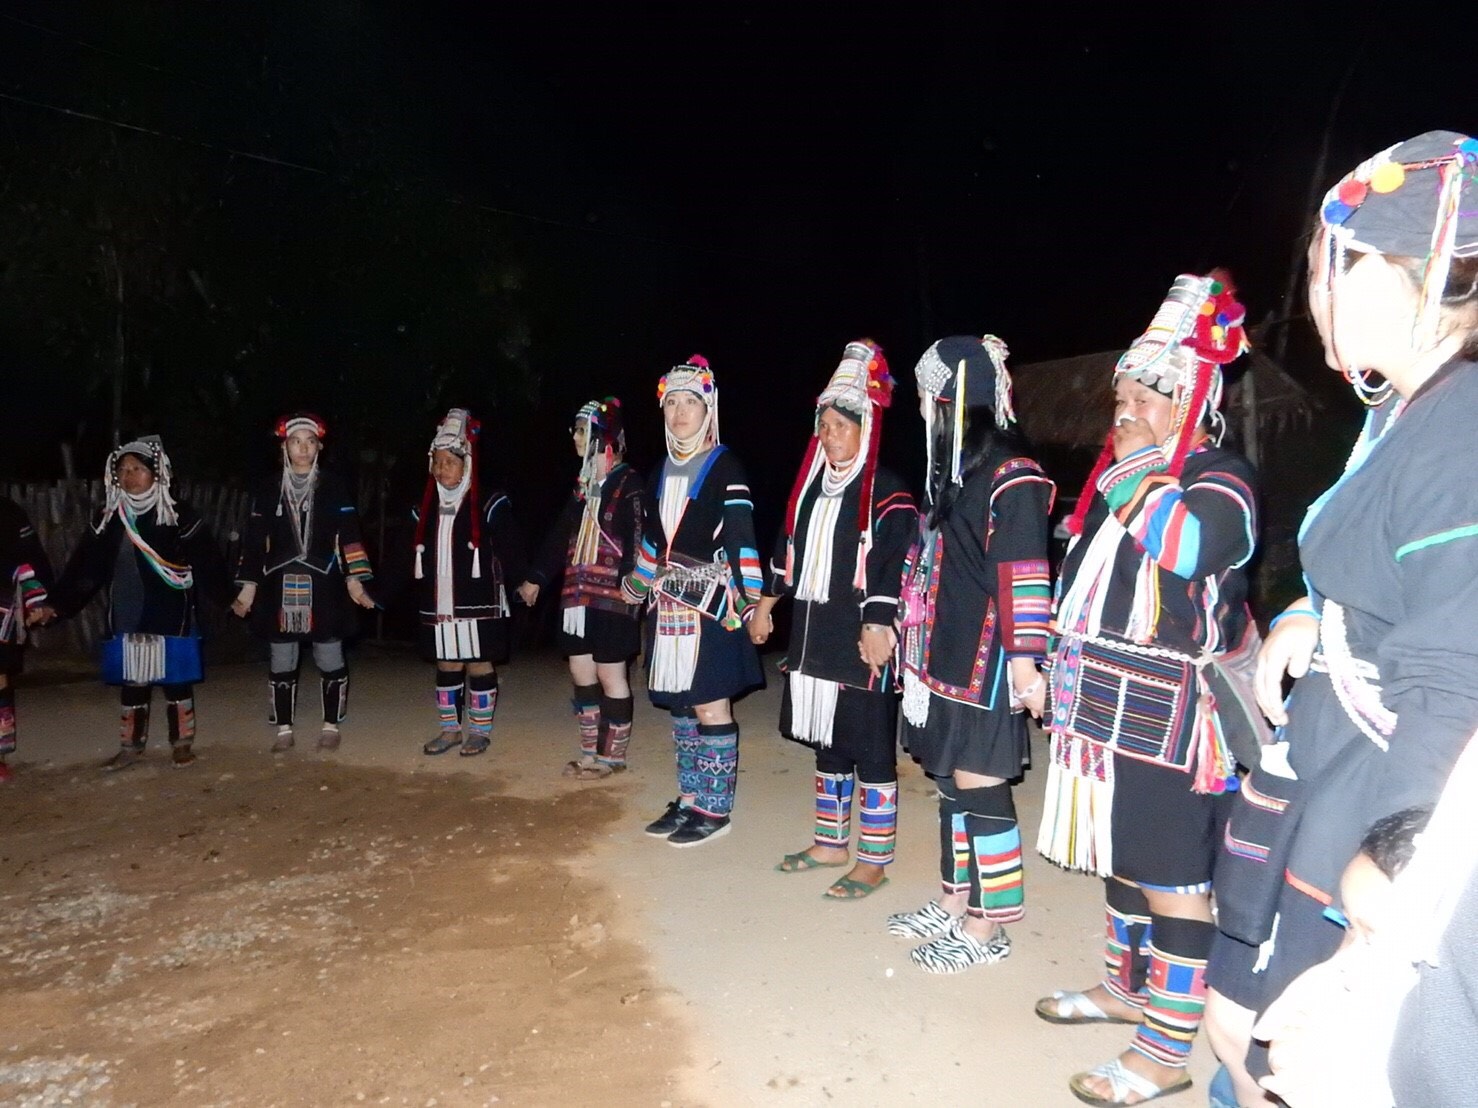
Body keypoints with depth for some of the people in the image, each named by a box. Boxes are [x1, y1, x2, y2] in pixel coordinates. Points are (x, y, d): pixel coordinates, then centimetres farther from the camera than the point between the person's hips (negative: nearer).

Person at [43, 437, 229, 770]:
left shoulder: (179, 515, -4)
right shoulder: (109, 518, 9)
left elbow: (207, 562, -9)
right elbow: (85, 567, 9)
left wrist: (229, 598, -16)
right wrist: (57, 605, 4)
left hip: (171, 617, -4)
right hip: (127, 617, 4)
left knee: (176, 679, 3)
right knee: (131, 681, 10)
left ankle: (181, 743, 15)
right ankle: (132, 746, 22)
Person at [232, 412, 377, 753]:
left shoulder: (334, 489, 2)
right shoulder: (268, 492, 7)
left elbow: (349, 538, -2)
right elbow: (254, 543, 8)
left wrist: (354, 580, -11)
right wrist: (248, 587, 4)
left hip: (324, 588, -2)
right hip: (280, 589, 2)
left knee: (330, 660, 3)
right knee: (282, 662, 7)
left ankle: (331, 726, 16)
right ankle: (284, 730, 18)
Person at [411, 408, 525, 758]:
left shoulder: (489, 505, -8)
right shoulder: (427, 508, 9)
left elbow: (511, 551, -8)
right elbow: (414, 555, 17)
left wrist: (519, 584, -11)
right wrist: (420, 595, 13)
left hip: (477, 604, -5)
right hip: (438, 606, 5)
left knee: (479, 665, 4)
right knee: (446, 667, 12)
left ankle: (480, 729, 15)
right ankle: (449, 728, 24)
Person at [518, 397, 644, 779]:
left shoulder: (628, 484, -8)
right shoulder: (584, 483, 15)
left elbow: (637, 540, -17)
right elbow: (561, 535, 21)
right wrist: (537, 577, 25)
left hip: (611, 597, -8)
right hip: (578, 594, 8)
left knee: (610, 674, 1)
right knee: (580, 671, 11)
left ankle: (612, 755, 14)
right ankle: (592, 750, 24)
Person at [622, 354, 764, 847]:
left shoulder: (725, 468, -7)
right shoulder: (661, 472, 14)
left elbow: (742, 541, -13)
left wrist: (753, 602, -20)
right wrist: (634, 589, 24)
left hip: (711, 603, -7)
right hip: (668, 604, 7)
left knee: (710, 704, -3)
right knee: (681, 704, 12)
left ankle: (715, 809, 8)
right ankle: (689, 798, 23)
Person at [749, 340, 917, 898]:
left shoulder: (887, 494, -10)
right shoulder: (812, 484, 12)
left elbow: (894, 566, -17)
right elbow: (789, 548, 19)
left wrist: (878, 628, -25)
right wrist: (767, 603, 20)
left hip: (861, 642, -7)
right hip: (814, 636, 8)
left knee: (870, 749, 1)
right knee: (828, 742, 16)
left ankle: (874, 861, 13)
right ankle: (831, 843, 30)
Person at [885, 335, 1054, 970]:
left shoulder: (1011, 478, -15)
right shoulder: (950, 473, 13)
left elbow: (1023, 577, -19)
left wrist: (1024, 660, -21)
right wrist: (913, 634, 22)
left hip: (985, 663, -9)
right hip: (942, 656, 9)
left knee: (980, 790, 0)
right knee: (952, 785, 17)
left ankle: (986, 929, 15)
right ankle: (955, 904, 31)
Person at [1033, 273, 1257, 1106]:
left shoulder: (1220, 478, -9)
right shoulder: (1122, 476, 16)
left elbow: (1185, 548, -33)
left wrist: (1141, 467, -20)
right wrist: (1071, 684, 22)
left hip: (1168, 722, -9)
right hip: (1110, 712, 9)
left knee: (1172, 877, -1)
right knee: (1122, 858, 20)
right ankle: (1129, 987, 36)